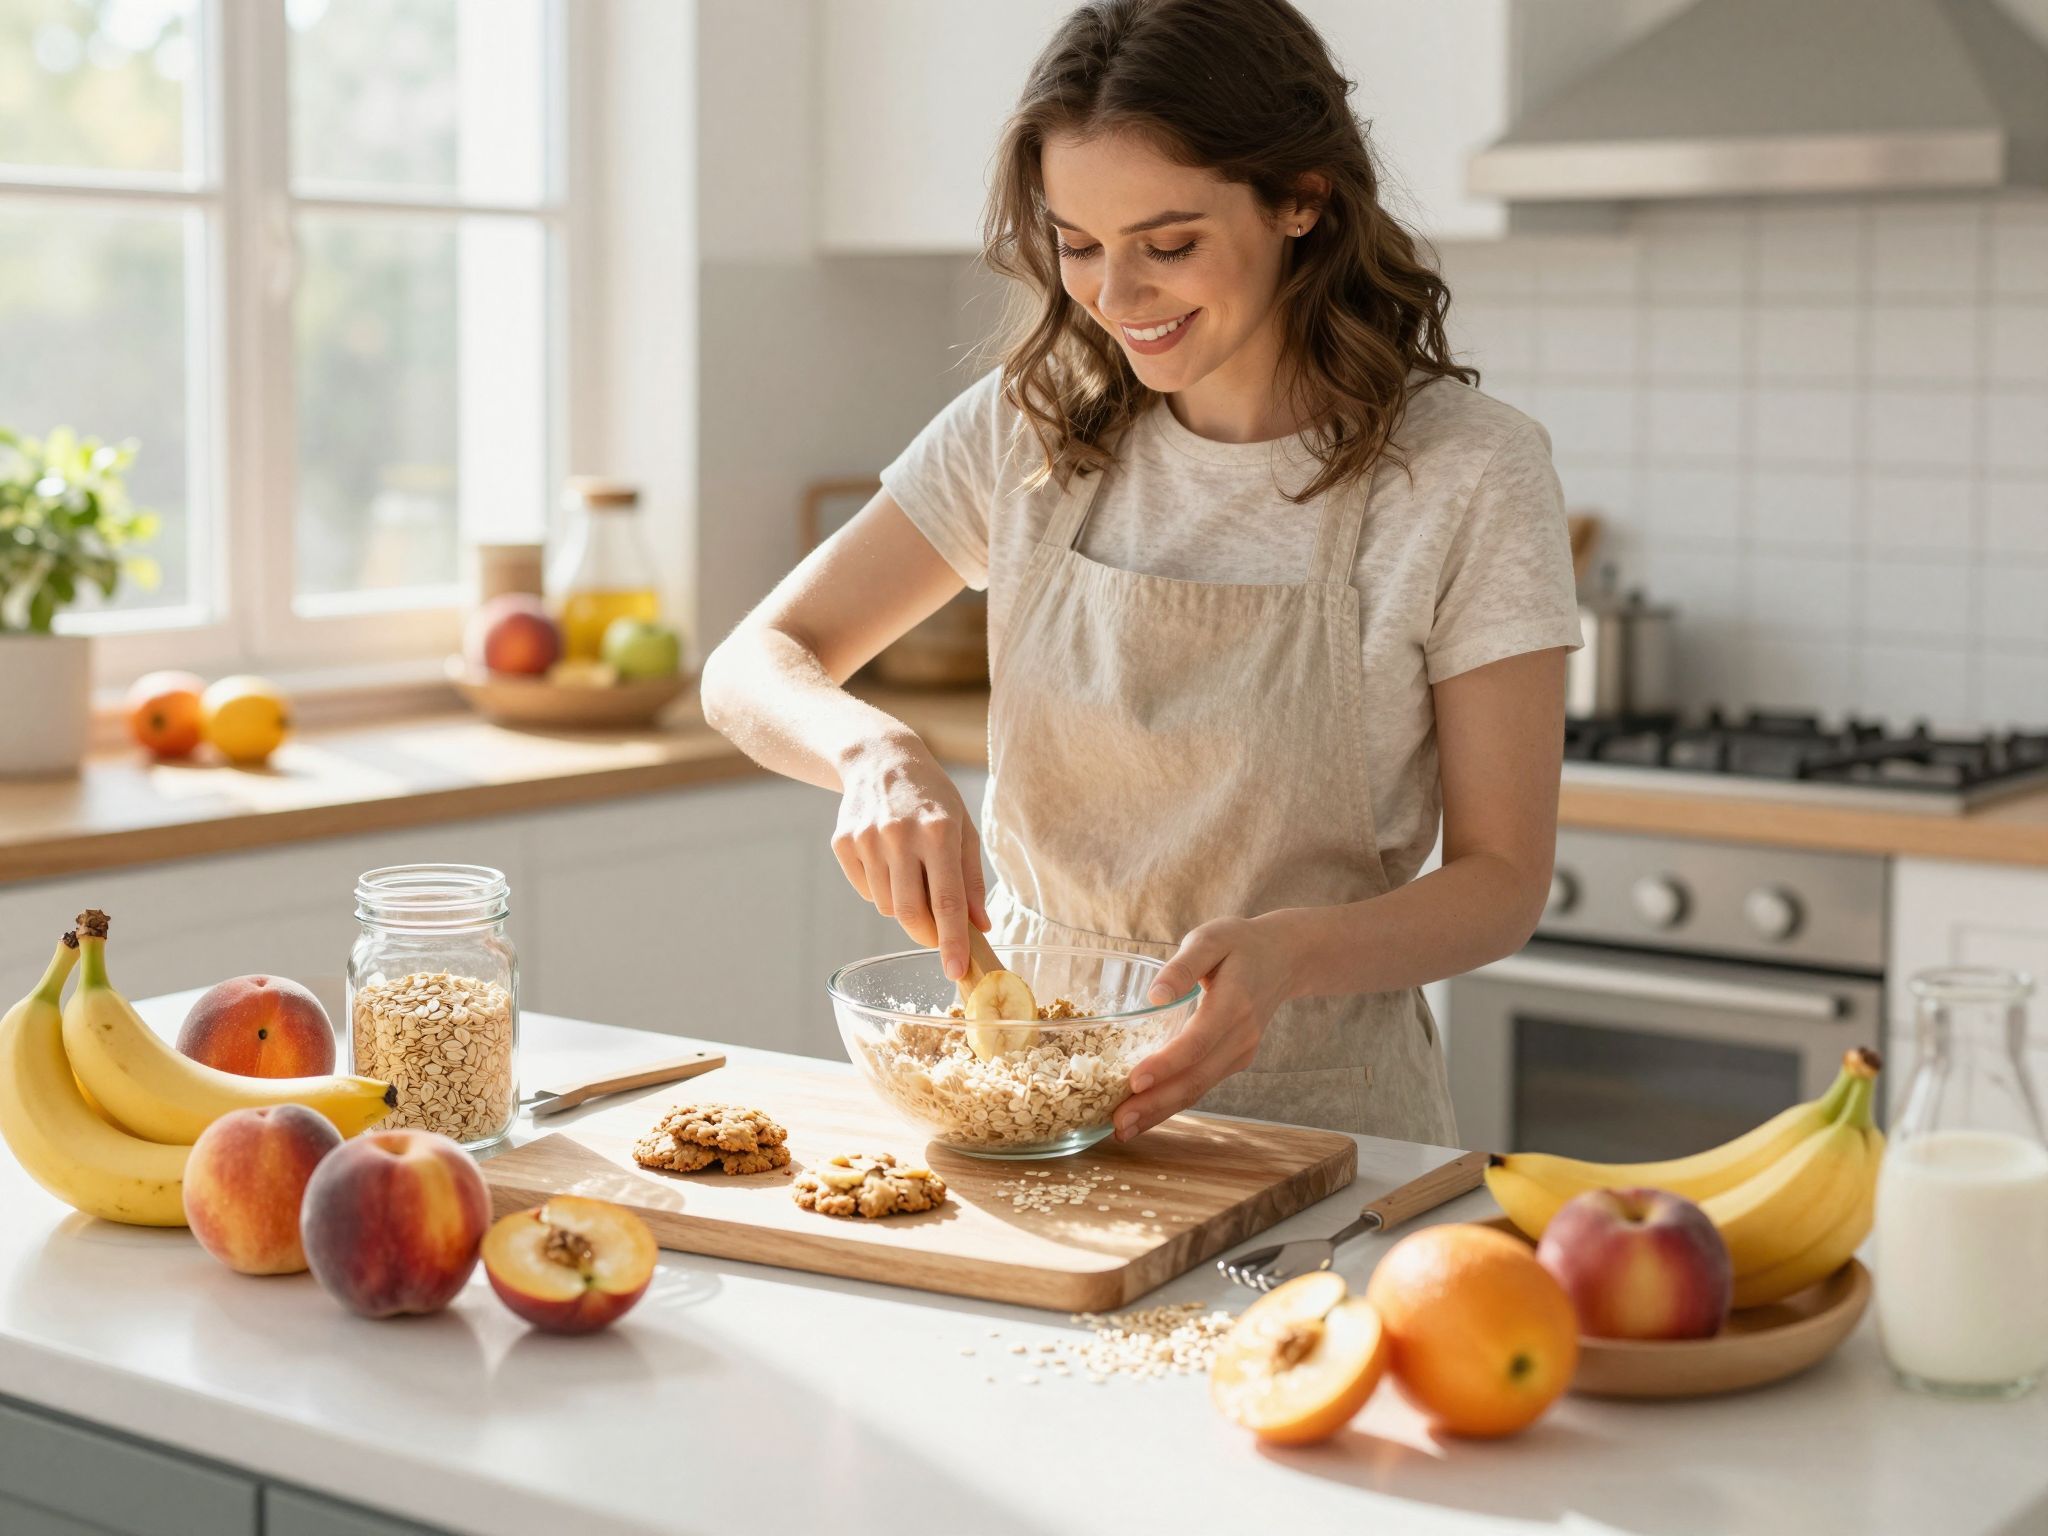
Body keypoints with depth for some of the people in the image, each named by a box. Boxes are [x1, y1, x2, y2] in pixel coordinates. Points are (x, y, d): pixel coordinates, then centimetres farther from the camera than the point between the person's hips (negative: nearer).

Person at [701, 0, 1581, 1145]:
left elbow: (1502, 877, -6)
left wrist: (1286, 952, -25)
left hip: (1313, 1121, -2)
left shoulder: (1469, 474, -8)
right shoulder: (1027, 428, 3)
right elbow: (752, 668, 5)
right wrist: (875, 750, -18)